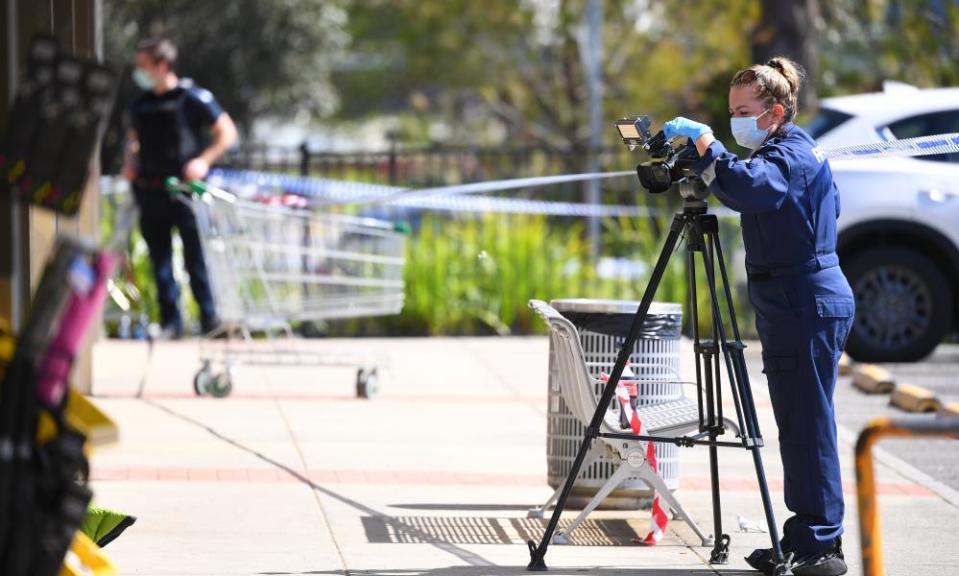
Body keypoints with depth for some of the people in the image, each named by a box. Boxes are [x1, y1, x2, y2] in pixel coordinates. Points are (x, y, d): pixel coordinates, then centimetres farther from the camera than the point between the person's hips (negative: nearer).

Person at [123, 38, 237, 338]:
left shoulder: (192, 98, -6)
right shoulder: (140, 103, 12)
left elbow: (227, 133, -1)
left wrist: (203, 161, -12)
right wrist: (131, 163, 8)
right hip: (150, 189, 6)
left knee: (195, 255, -3)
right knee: (159, 258, 5)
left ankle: (209, 319, 5)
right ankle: (170, 322, 11)